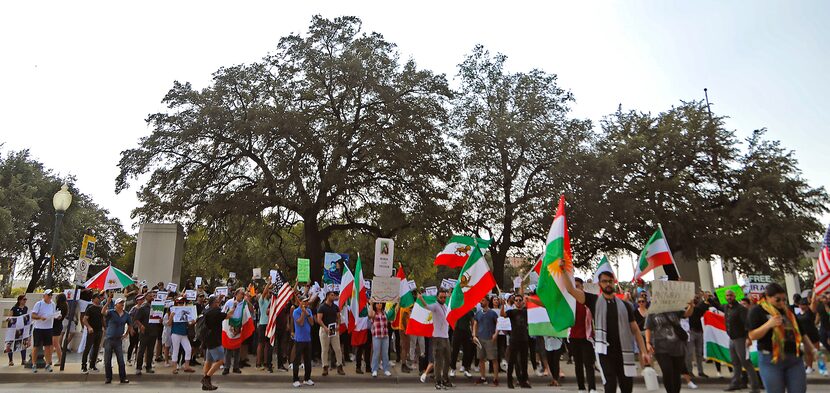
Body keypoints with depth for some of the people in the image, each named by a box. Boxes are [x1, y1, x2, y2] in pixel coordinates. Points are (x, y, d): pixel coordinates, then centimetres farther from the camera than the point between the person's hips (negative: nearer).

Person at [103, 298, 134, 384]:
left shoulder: (126, 315, 5)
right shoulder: (111, 312, -5)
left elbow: (130, 325, 20)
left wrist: (126, 334, 9)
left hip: (119, 340, 2)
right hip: (109, 339, -2)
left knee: (121, 360, 2)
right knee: (107, 360, 5)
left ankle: (123, 378, 7)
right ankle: (108, 378, 17)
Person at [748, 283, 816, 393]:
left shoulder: (788, 311, 15)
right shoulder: (757, 311, -5)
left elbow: (800, 332, 24)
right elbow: (752, 336, -10)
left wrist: (811, 348, 12)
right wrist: (768, 324, -23)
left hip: (795, 358, 6)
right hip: (770, 360, -5)